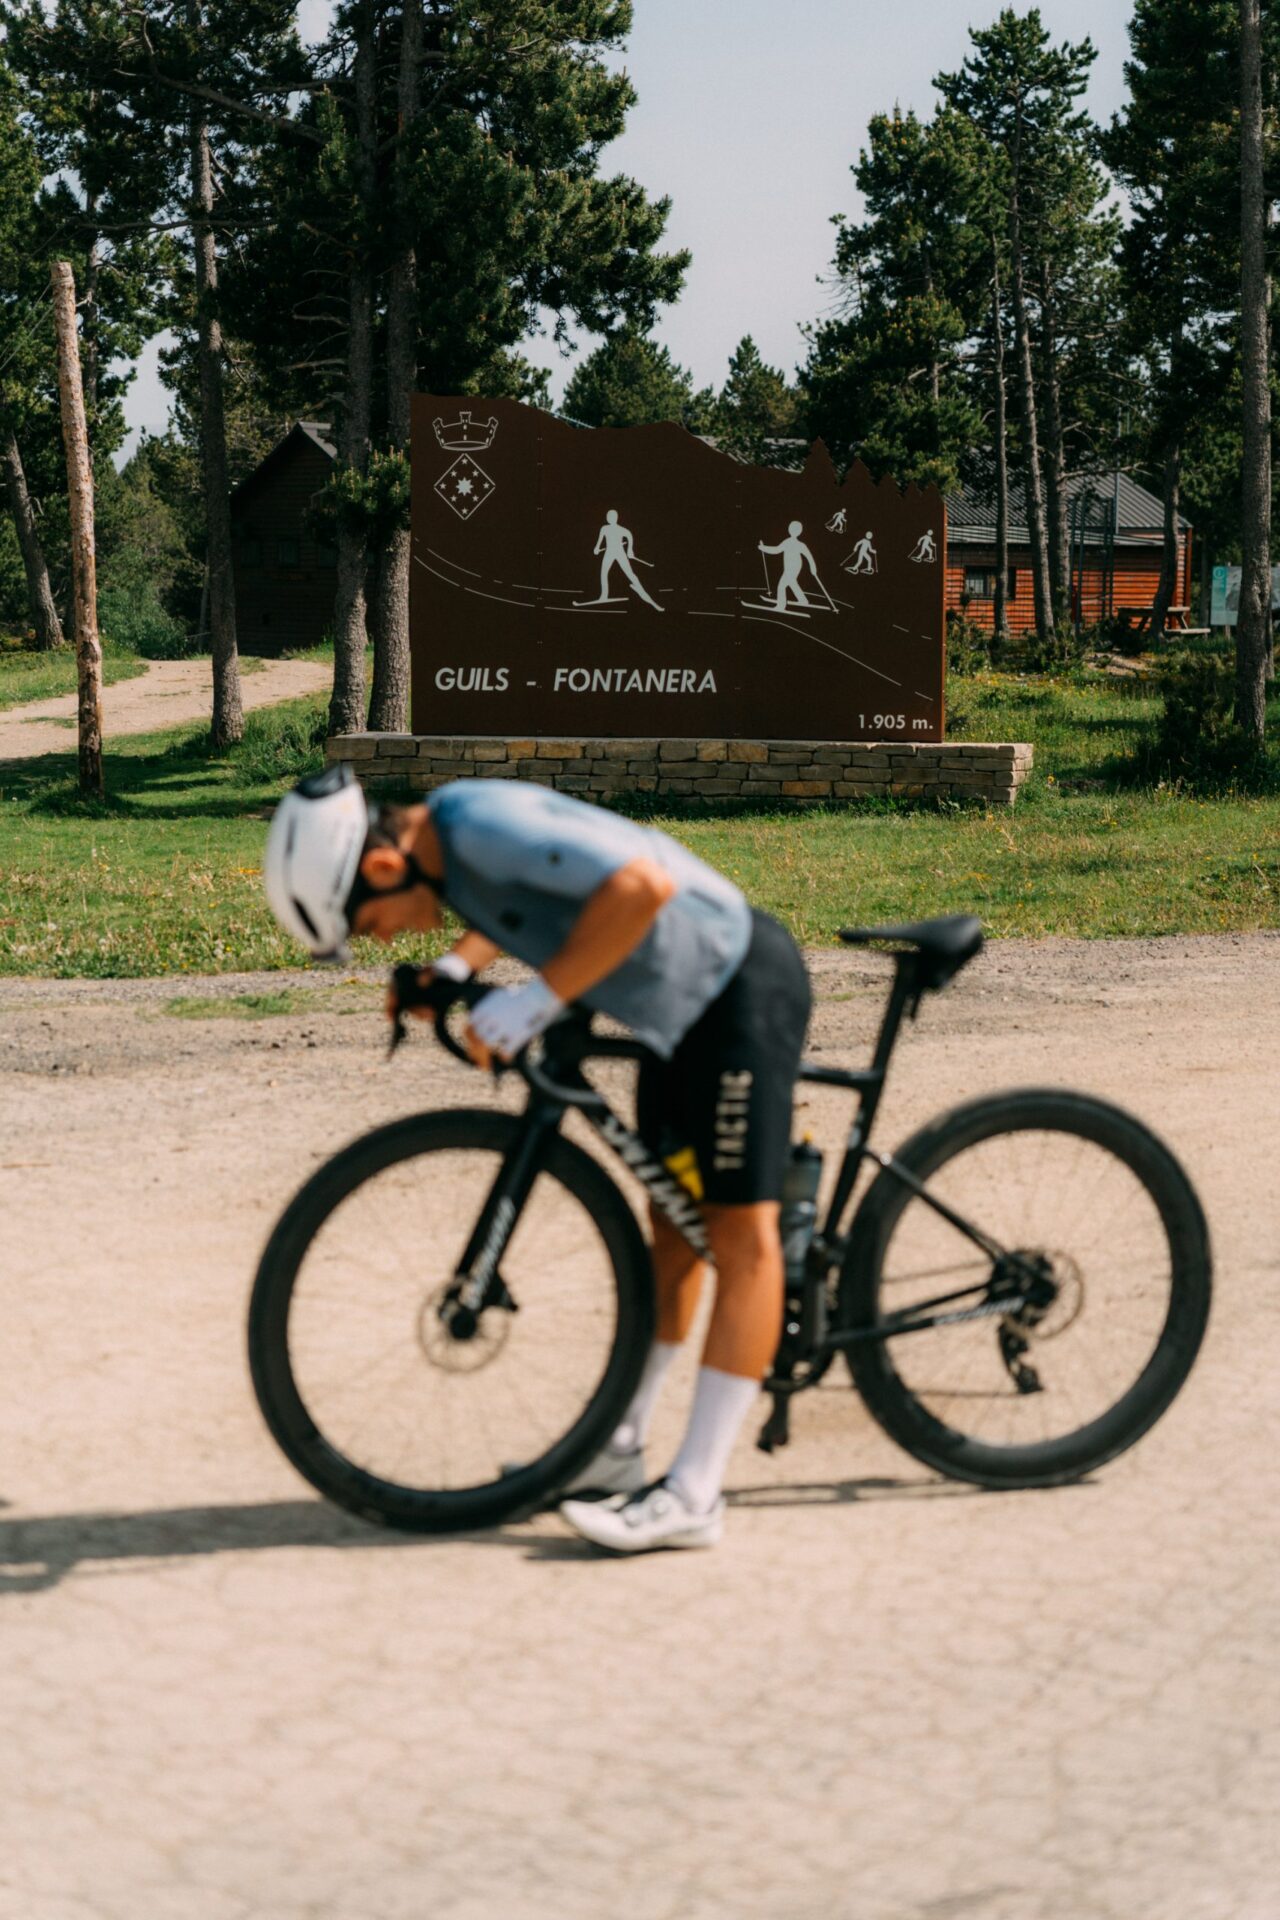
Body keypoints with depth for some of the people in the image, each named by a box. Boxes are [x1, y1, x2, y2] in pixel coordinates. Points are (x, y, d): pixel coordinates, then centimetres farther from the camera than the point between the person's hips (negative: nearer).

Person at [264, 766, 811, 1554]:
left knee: (742, 1235, -9)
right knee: (674, 1227, 16)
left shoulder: (486, 825, -26)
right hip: (684, 1006, 10)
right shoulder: (442, 823, 2)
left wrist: (536, 999, -29)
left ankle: (695, 1496, -10)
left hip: (743, 987, -10)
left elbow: (643, 885, -36)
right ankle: (619, 1450, 25)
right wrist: (451, 970, 4)